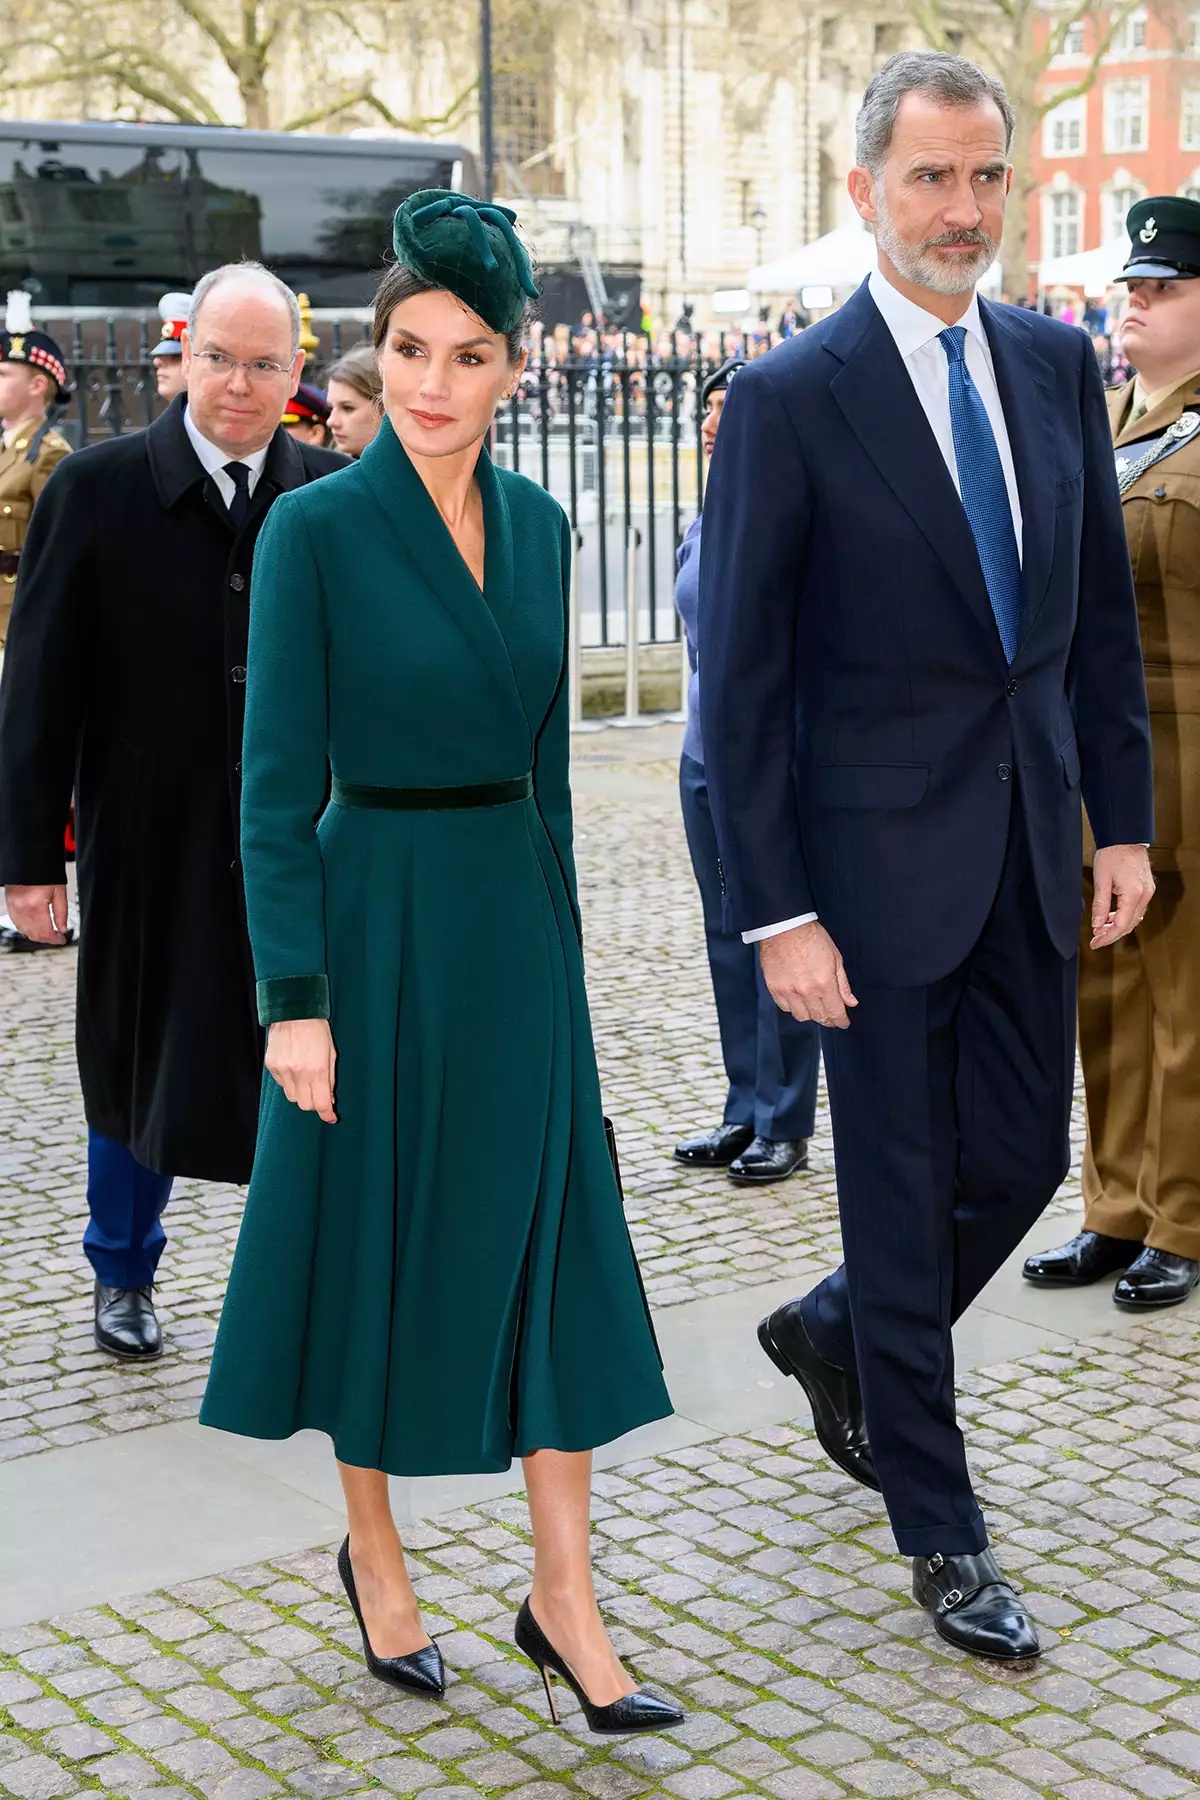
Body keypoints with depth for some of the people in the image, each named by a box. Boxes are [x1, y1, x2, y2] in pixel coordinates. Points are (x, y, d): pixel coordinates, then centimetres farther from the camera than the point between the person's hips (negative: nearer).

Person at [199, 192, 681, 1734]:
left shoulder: (536, 524, 6)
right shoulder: (316, 529, -10)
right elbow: (275, 784, -11)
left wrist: (554, 938, 14)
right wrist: (294, 998, -14)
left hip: (515, 919, 5)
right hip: (376, 919, -5)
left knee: (552, 1243, 4)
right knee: (376, 1239, 8)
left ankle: (563, 1598, 13)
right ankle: (372, 1552, 29)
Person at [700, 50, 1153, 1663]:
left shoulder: (1057, 367, 6)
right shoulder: (792, 400, -11)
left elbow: (1103, 609, 13)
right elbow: (741, 679, -11)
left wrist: (1123, 818, 8)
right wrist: (777, 913, -14)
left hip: (1030, 853, 6)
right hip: (883, 855, -5)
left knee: (1020, 1161, 13)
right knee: (905, 1191, 5)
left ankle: (835, 1336, 41)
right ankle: (941, 1533, 20)